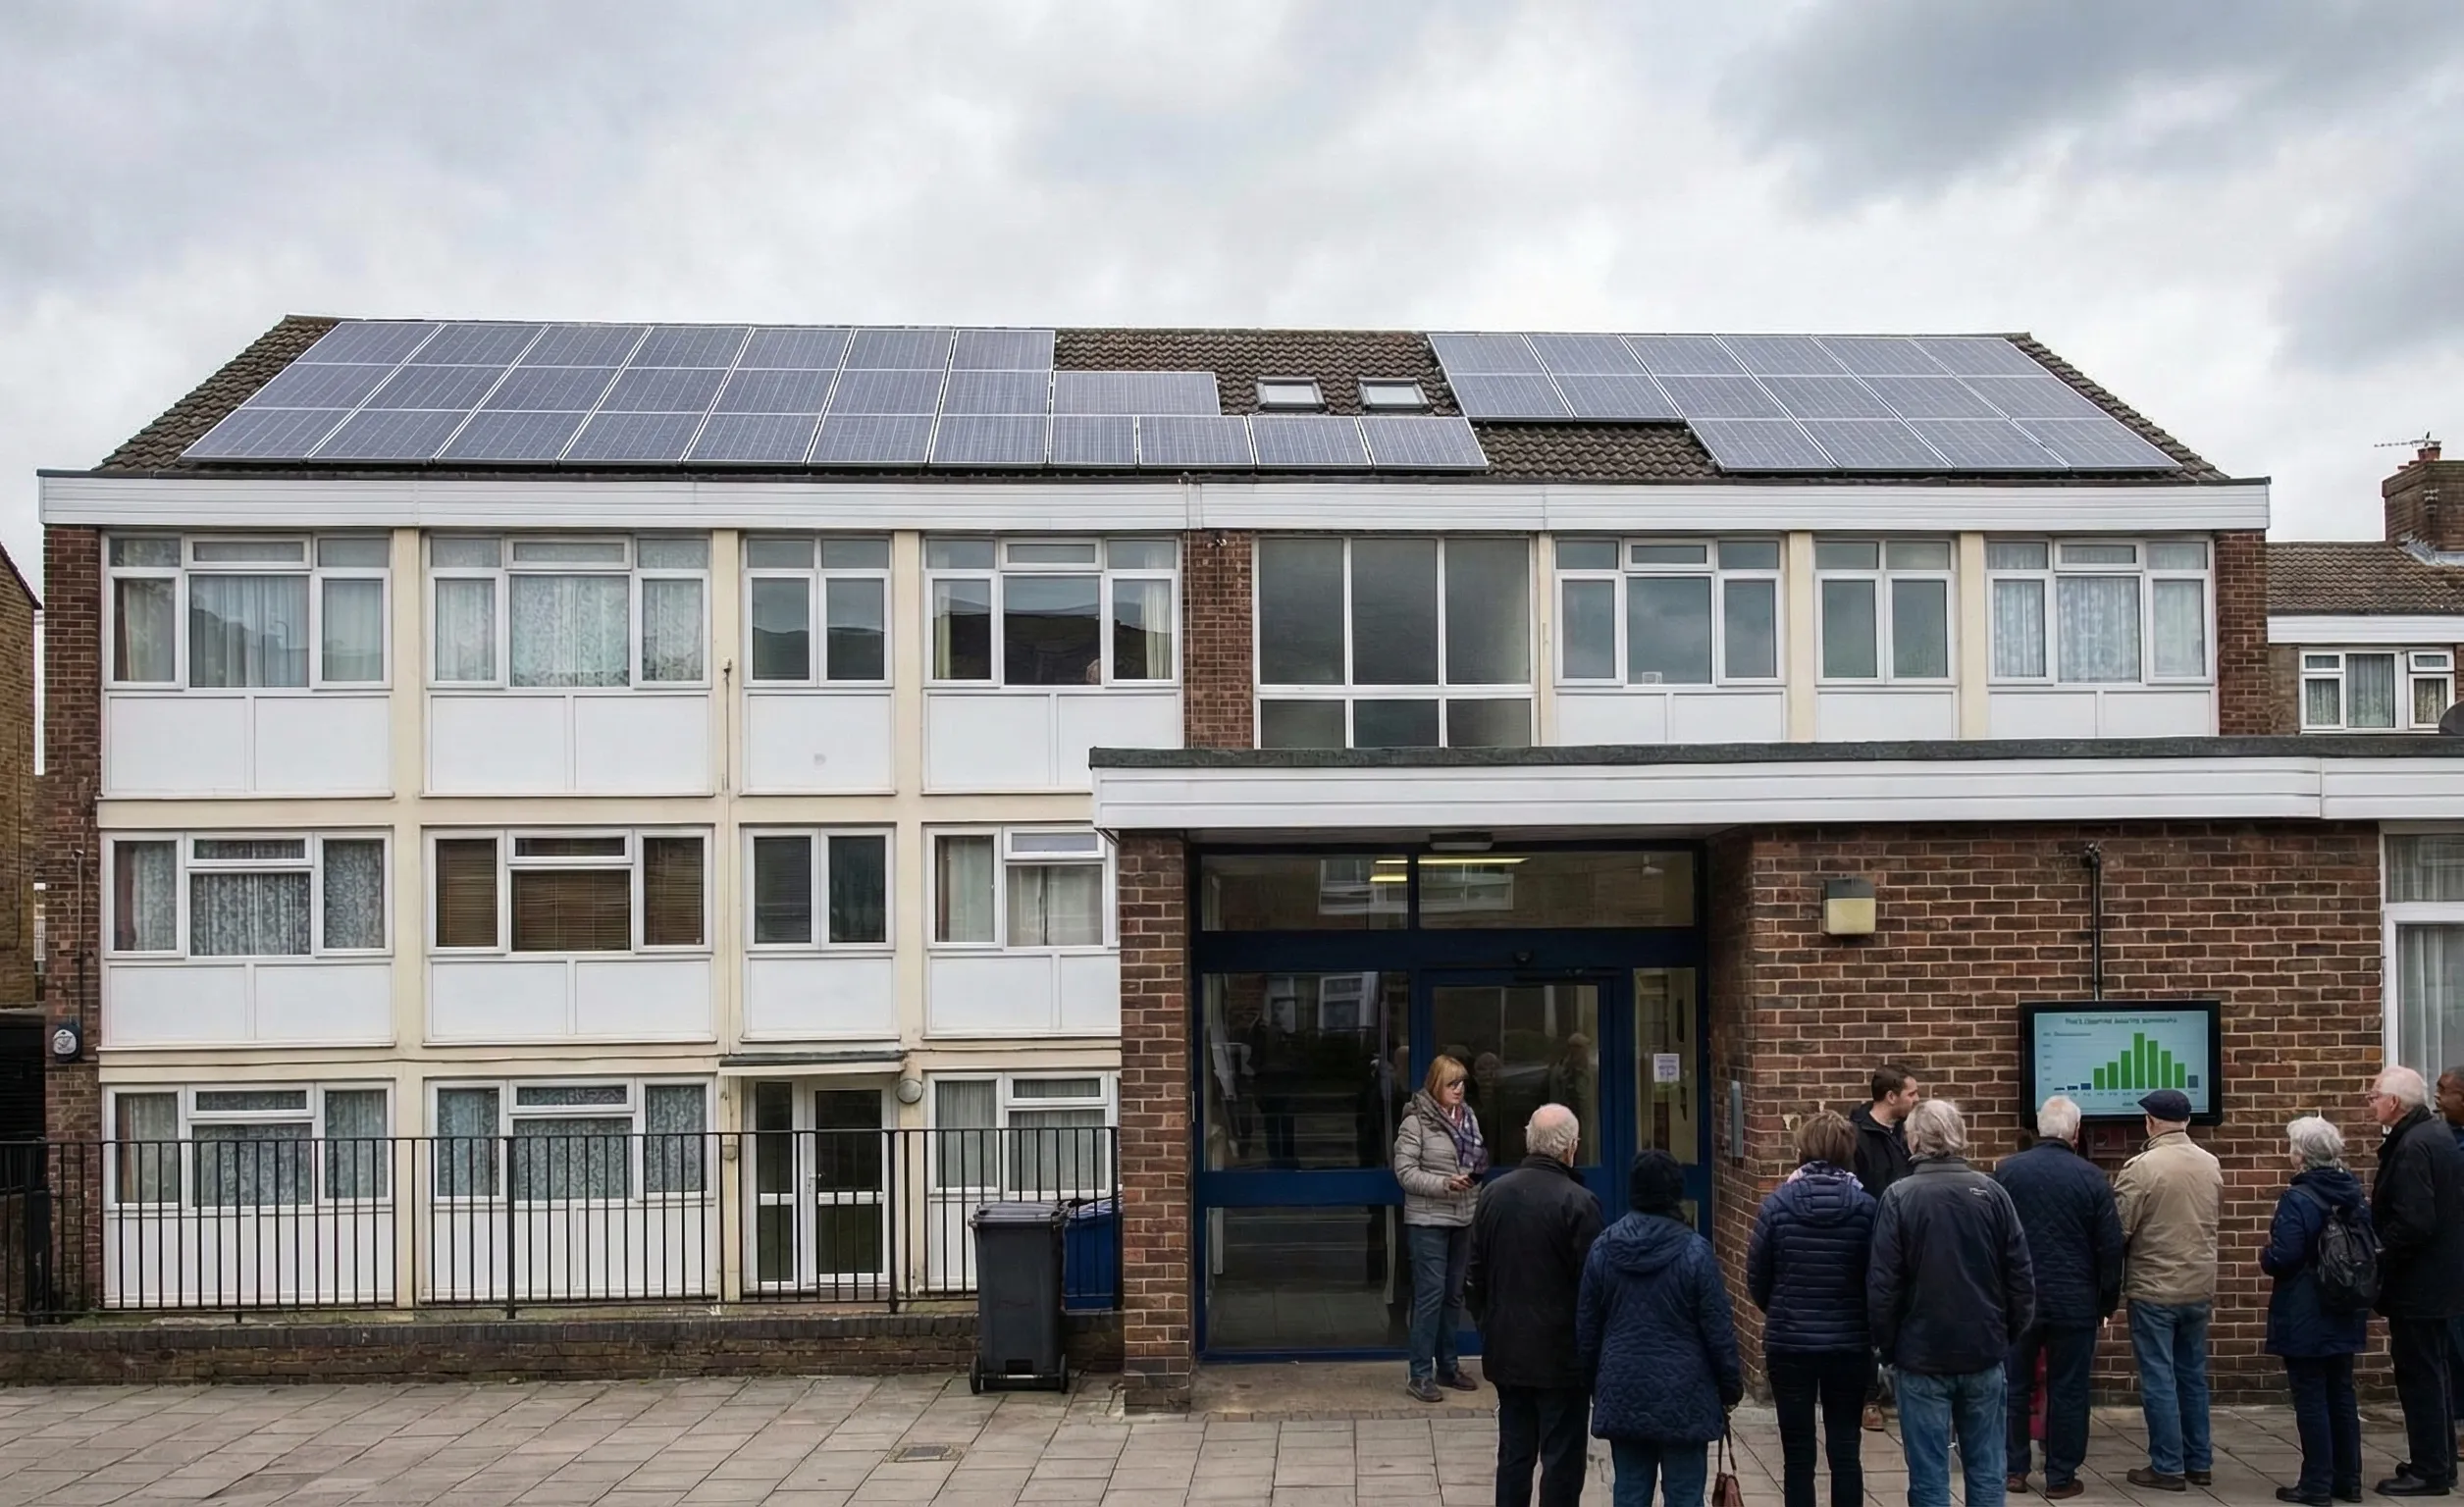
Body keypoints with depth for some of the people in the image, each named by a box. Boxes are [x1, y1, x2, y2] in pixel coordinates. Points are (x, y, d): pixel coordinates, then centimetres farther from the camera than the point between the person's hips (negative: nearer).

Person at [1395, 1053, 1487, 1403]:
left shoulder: (1468, 1117, 10)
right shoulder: (1416, 1121, -9)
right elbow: (1405, 1171, -13)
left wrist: (1478, 1170, -1)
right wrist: (1444, 1184, -22)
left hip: (1463, 1218, 6)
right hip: (1428, 1220, -6)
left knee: (1454, 1294, 13)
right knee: (1430, 1293, -8)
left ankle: (1448, 1366, 23)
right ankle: (1420, 1374, -2)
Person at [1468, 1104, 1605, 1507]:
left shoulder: (1493, 1194, 2)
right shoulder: (1578, 1202, -15)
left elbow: (1475, 1277, 8)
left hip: (1506, 1350, 5)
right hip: (1561, 1354, -5)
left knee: (1514, 1453, 14)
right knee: (1561, 1459, 3)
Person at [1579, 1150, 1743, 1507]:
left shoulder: (1603, 1249, 0)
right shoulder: (1694, 1251, -12)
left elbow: (1586, 1327, 7)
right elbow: (1719, 1329, -8)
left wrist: (1594, 1382, 19)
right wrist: (1732, 1385, 5)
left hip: (1622, 1394, 4)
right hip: (1682, 1397, -3)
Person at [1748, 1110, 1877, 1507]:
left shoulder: (1778, 1203, -8)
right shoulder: (1865, 1206, -8)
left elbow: (1756, 1280, -1)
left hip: (1790, 1343, -1)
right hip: (1850, 1344, 1)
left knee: (1798, 1454, 8)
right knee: (1846, 1450, 11)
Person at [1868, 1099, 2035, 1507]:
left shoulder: (1899, 1197, -11)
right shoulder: (1991, 1192, -2)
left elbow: (1882, 1284, -10)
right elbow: (2021, 1275, 1)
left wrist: (1888, 1345, 3)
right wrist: (2011, 1333, 13)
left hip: (1922, 1355, -3)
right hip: (1985, 1352, 3)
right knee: (1986, 1470, 12)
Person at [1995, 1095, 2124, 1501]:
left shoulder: (2006, 1171, -3)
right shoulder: (2092, 1178, -7)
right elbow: (2111, 1246, -4)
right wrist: (2108, 1302, 7)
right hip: (2074, 1302, -1)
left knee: (2014, 1384, 13)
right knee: (2067, 1390, 6)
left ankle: (2013, 1469, 17)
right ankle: (2061, 1477, 11)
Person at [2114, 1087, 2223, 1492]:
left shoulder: (2141, 1166, -17)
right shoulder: (2211, 1165, 3)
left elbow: (2119, 1230, -15)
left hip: (2154, 1289, -6)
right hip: (2199, 1287, 6)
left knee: (2159, 1380, 1)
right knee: (2193, 1375, 16)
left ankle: (2168, 1467, 6)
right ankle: (2200, 1462, 23)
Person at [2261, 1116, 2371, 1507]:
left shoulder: (2297, 1200, -19)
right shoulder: (2355, 1196, 6)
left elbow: (2283, 1258, -23)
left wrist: (2265, 1259, -3)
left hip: (2305, 1318, -7)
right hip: (2344, 1316, 8)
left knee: (2311, 1399, -1)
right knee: (2341, 1394, 15)